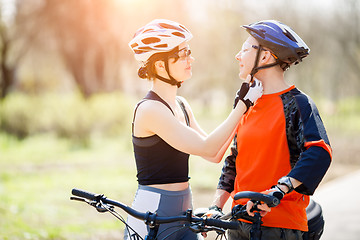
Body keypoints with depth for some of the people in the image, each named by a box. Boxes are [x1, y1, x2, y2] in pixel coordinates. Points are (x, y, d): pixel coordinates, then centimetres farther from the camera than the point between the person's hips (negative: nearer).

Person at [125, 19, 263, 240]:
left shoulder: (181, 106, 11)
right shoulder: (150, 109, -16)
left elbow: (214, 154, 8)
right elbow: (206, 148, -20)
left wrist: (243, 101, 5)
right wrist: (244, 104, -15)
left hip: (182, 214, 8)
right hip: (152, 215, -8)